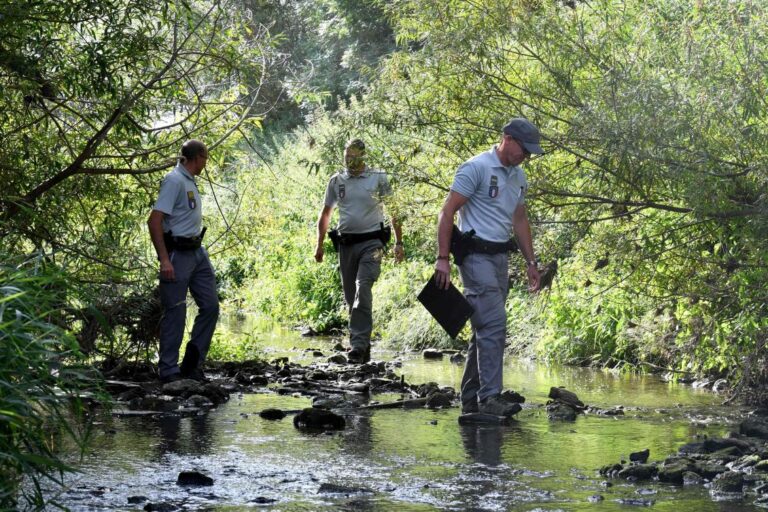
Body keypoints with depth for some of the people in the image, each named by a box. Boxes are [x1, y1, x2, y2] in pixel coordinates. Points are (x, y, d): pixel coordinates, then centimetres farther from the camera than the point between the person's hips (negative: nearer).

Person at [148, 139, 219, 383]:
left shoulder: (189, 181, 15)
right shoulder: (175, 181, -14)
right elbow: (155, 220, -21)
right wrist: (165, 260, -24)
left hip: (197, 252, 10)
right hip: (178, 253, -10)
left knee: (210, 306, 8)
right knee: (175, 312, -4)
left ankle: (193, 365, 15)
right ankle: (168, 370, 3)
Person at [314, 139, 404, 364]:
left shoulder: (378, 179, 1)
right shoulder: (336, 181, 9)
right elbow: (325, 214, 19)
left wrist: (399, 242, 1)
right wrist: (319, 244, 14)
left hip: (371, 242, -4)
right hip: (346, 243, 4)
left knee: (363, 291, -19)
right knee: (351, 296, 7)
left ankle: (358, 345, -23)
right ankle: (363, 347, 18)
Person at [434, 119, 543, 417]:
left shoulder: (518, 176, 15)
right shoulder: (477, 168, -10)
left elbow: (520, 220, 26)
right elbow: (447, 212, -13)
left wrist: (531, 262, 22)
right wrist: (443, 258, -18)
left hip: (500, 257, 9)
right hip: (476, 255, -9)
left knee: (486, 329, 10)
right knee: (494, 325, -17)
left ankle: (470, 398, 16)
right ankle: (489, 397, -19)